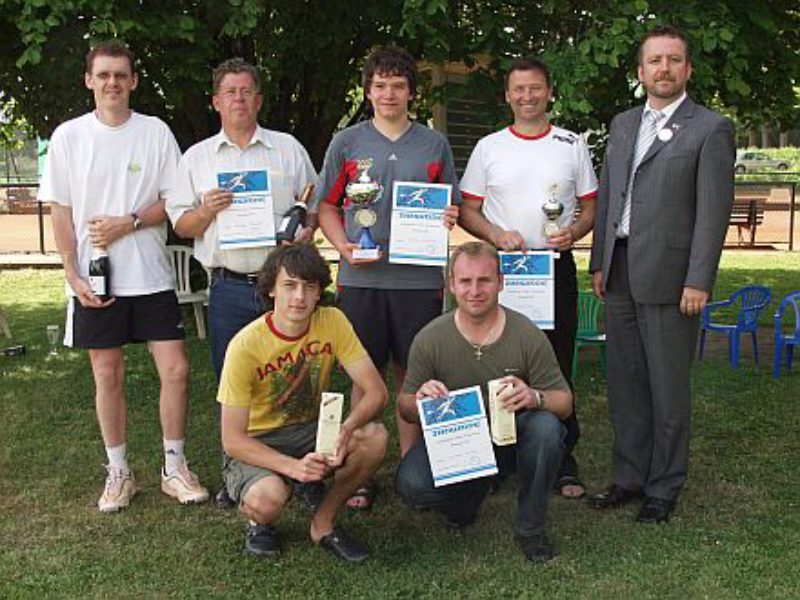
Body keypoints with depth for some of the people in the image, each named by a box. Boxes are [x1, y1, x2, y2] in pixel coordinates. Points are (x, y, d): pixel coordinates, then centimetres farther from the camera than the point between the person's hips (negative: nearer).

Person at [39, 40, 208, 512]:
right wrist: (73, 275, -6)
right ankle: (119, 473, 22)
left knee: (175, 368, -3)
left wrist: (128, 223, -14)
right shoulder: (69, 136, 2)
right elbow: (61, 212, 3)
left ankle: (175, 467, 14)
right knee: (108, 375, 7)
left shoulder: (156, 133, 2)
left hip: (151, 275, 0)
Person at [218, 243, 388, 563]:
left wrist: (347, 428, -35)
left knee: (375, 437, -24)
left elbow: (376, 391, -14)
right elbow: (232, 440, -21)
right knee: (268, 498, -36)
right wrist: (293, 466, -34)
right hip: (257, 443, -4)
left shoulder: (332, 322, -12)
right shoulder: (245, 345, -23)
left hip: (311, 431, 4)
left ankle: (324, 523, -1)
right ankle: (259, 524, 5)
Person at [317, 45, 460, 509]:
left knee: (414, 374, 6)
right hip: (362, 276, -1)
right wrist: (344, 244, -7)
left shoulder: (435, 145, 11)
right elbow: (327, 207, 10)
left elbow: (453, 207, 17)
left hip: (419, 276, 1)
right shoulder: (347, 143, 8)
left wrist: (449, 219, -6)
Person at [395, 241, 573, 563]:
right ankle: (471, 495, 10)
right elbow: (404, 406, -3)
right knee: (411, 484, -28)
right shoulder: (429, 339, -10)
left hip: (511, 437, 0)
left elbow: (564, 401, -9)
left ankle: (531, 527, -6)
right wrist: (419, 400, -29)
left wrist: (535, 397, -33)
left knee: (546, 427, -33)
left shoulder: (528, 336, -12)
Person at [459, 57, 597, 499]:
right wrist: (497, 235, -12)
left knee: (558, 366, 2)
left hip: (557, 266, 0)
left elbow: (591, 209, 11)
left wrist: (573, 232, -11)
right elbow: (467, 211, 6)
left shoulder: (572, 146, 9)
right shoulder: (488, 147, 7)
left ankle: (562, 462, 10)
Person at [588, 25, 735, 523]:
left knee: (668, 387, 2)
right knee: (625, 383, 11)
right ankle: (630, 477, 23)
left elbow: (714, 210, -9)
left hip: (668, 276, -6)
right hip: (620, 273, 6)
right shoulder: (622, 124, 15)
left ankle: (664, 488, 15)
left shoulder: (710, 129, -3)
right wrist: (599, 263, 12)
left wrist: (699, 281, -14)